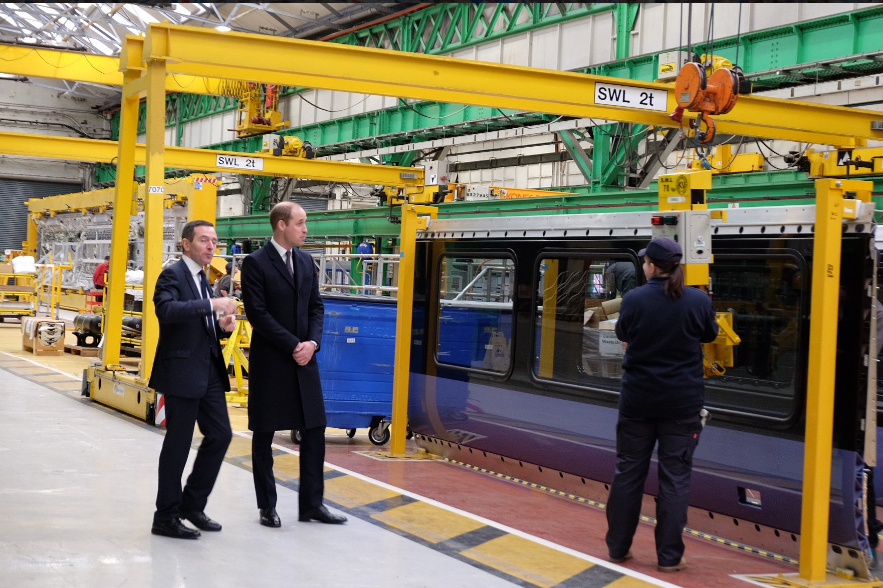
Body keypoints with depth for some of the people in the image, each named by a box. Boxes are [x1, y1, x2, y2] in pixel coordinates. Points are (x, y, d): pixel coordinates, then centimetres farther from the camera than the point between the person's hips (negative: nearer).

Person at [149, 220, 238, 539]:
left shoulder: (201, 279, 17)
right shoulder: (173, 275, -10)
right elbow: (167, 310, -29)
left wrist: (222, 325, 4)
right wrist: (211, 304, -34)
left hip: (209, 371, 8)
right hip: (182, 372, -8)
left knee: (220, 435, 7)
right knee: (178, 444, -1)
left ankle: (192, 504, 22)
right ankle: (166, 517, 11)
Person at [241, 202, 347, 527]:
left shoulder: (306, 261, 10)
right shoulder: (256, 263, -9)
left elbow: (316, 306, 11)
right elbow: (258, 313, -14)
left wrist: (312, 342, -6)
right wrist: (292, 345, -16)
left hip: (304, 359, 6)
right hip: (269, 361, -6)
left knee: (314, 431, 5)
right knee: (264, 434, 5)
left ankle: (311, 504, 14)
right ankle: (267, 506, 15)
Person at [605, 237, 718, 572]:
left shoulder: (633, 300, -9)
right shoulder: (699, 301, -8)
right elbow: (709, 336, 11)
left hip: (638, 399, 0)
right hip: (683, 402, 0)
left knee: (628, 473, 11)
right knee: (675, 478, 5)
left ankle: (617, 548, 20)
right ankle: (669, 557, 7)